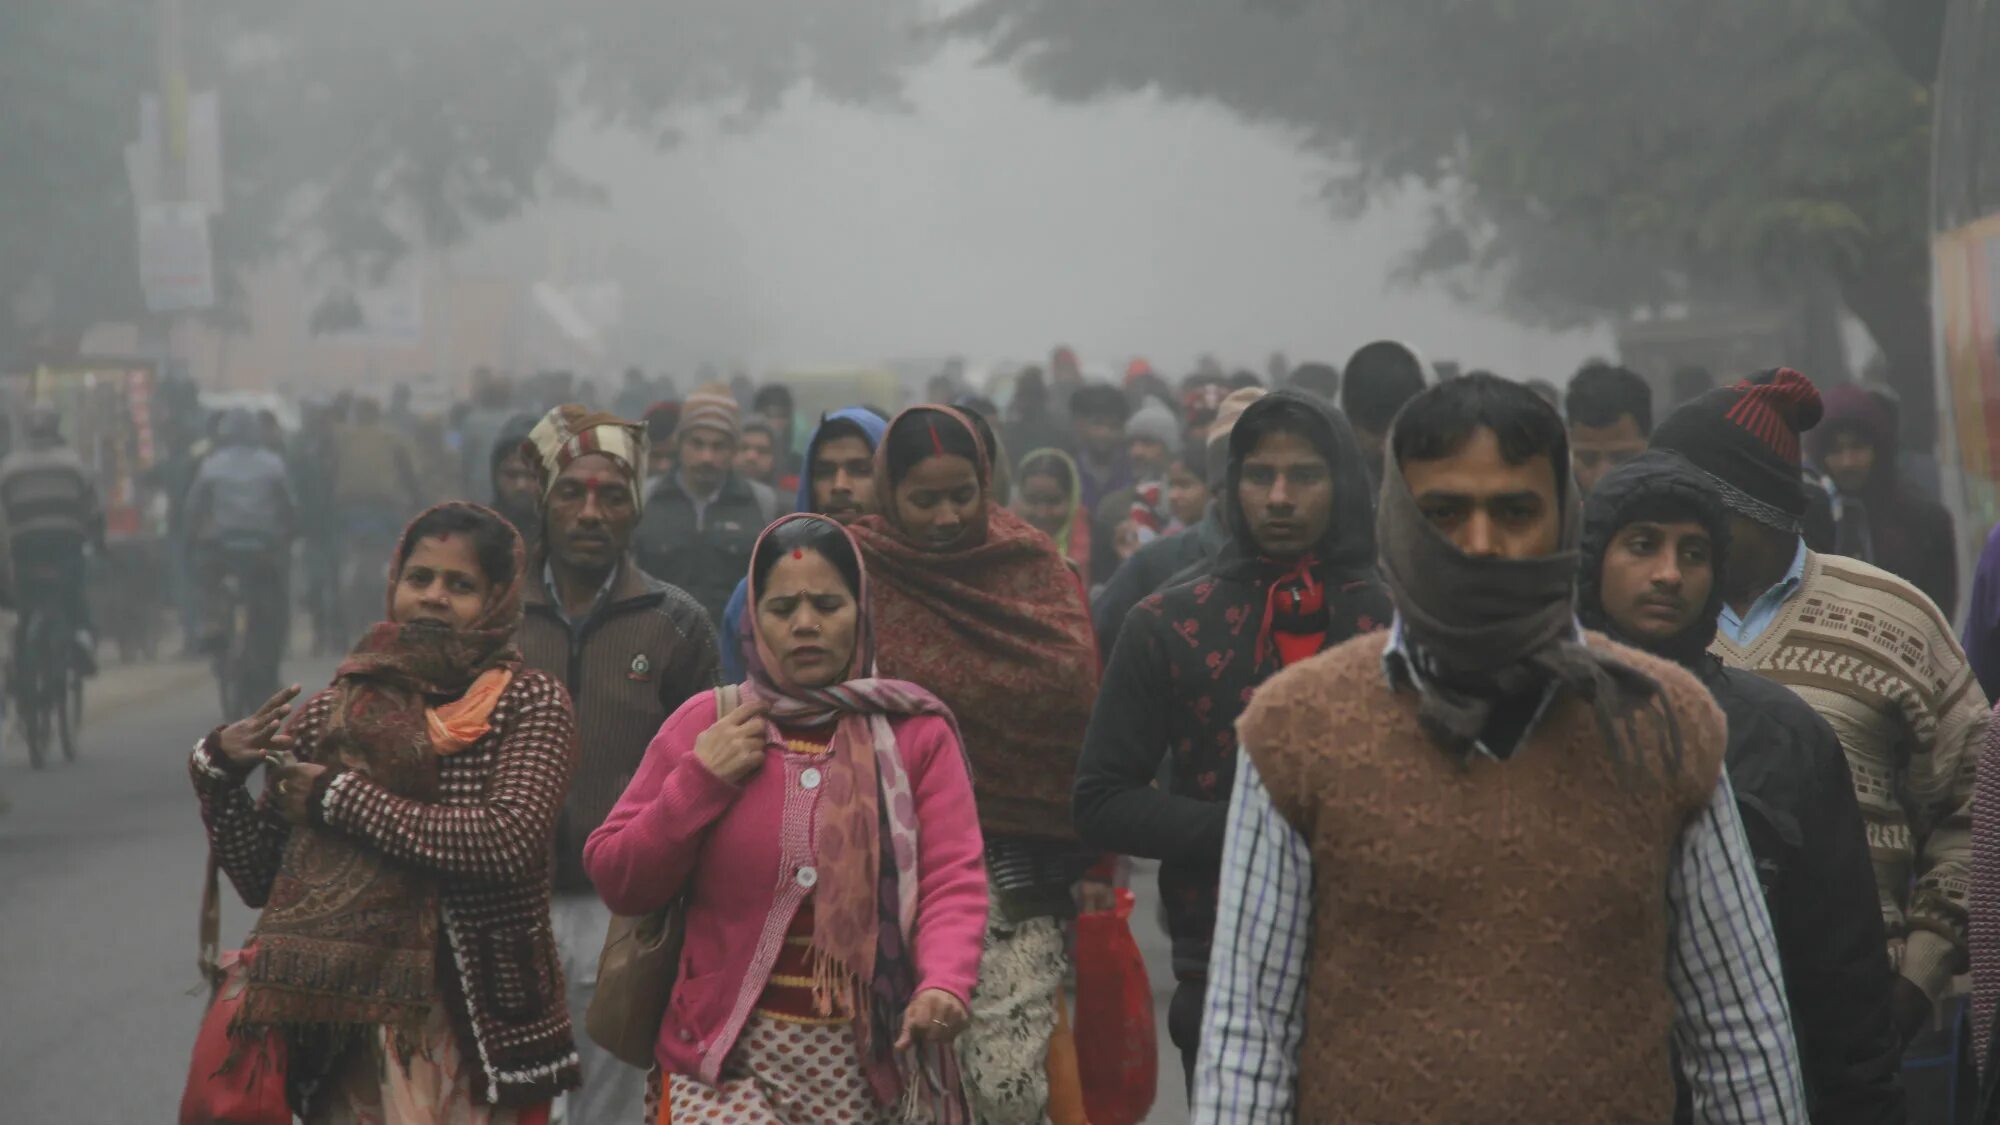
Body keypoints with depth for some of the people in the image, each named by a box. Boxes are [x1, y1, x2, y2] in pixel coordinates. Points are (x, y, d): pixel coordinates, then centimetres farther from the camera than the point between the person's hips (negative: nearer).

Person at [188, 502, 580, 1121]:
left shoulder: (529, 700, -1)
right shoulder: (336, 709, 8)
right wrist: (219, 773, -8)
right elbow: (260, 879, 9)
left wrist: (340, 798, -13)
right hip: (341, 1029, 3)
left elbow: (509, 843, -19)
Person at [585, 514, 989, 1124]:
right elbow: (617, 882, 5)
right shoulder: (704, 724, 6)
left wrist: (944, 985, -25)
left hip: (871, 1066, 1)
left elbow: (953, 878, -6)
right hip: (729, 1058, -1)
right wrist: (699, 782, -8)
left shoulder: (915, 730, 5)